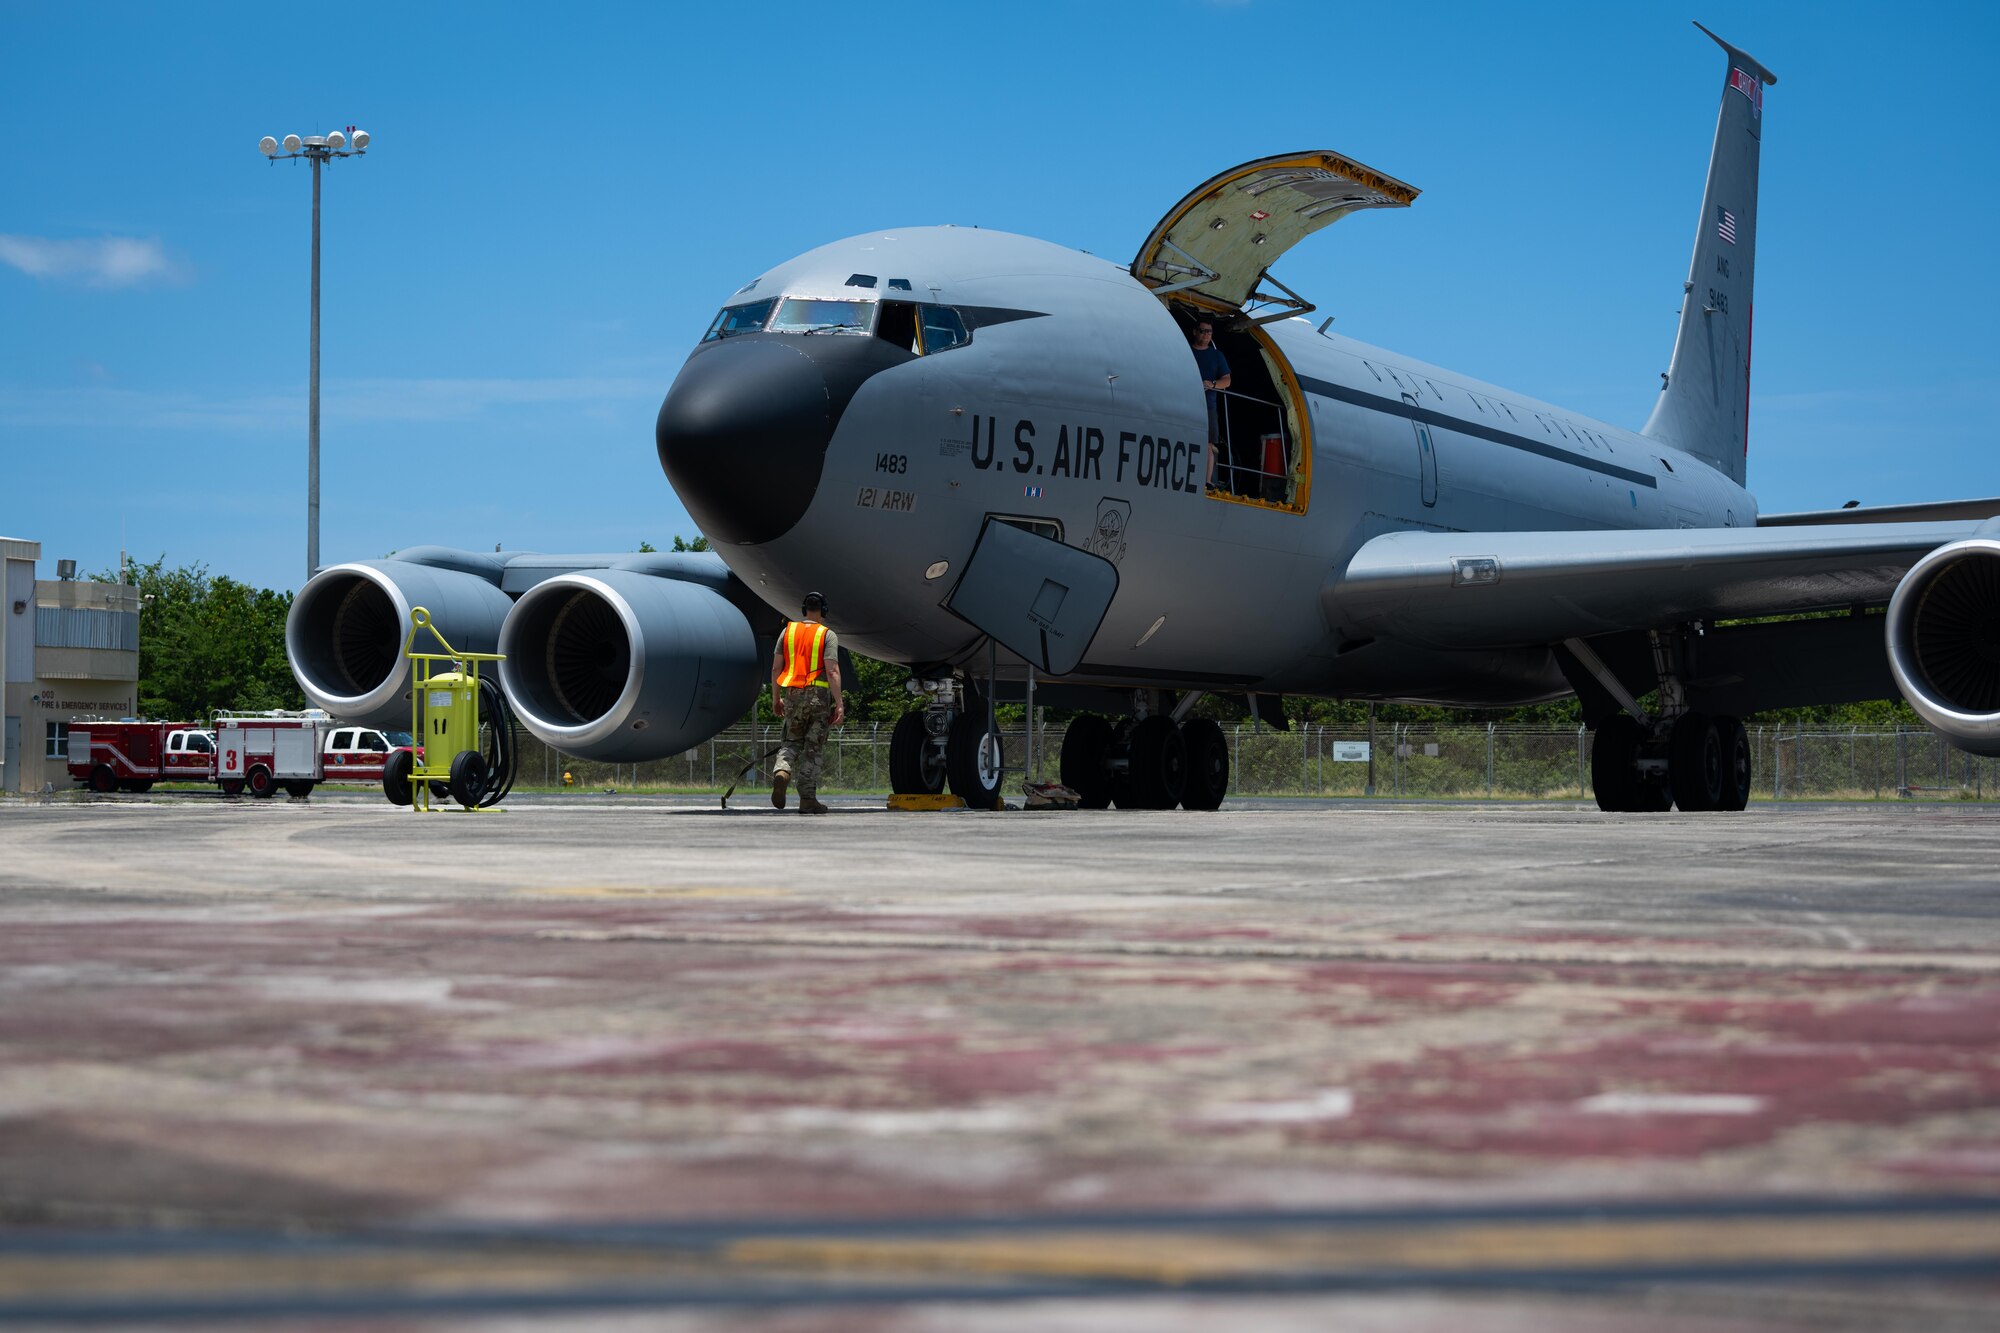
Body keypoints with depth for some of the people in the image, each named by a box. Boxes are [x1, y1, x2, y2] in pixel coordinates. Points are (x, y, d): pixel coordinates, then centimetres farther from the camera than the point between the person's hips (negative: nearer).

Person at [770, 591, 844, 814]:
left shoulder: (788, 631, 8)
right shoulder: (828, 635, -4)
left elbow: (776, 668, 7)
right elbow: (832, 671, -12)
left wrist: (775, 698, 16)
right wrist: (839, 704, -11)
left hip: (792, 695, 3)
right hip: (818, 695, -3)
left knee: (792, 742, 17)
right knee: (812, 748, 3)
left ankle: (782, 771, -14)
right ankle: (807, 799, 2)